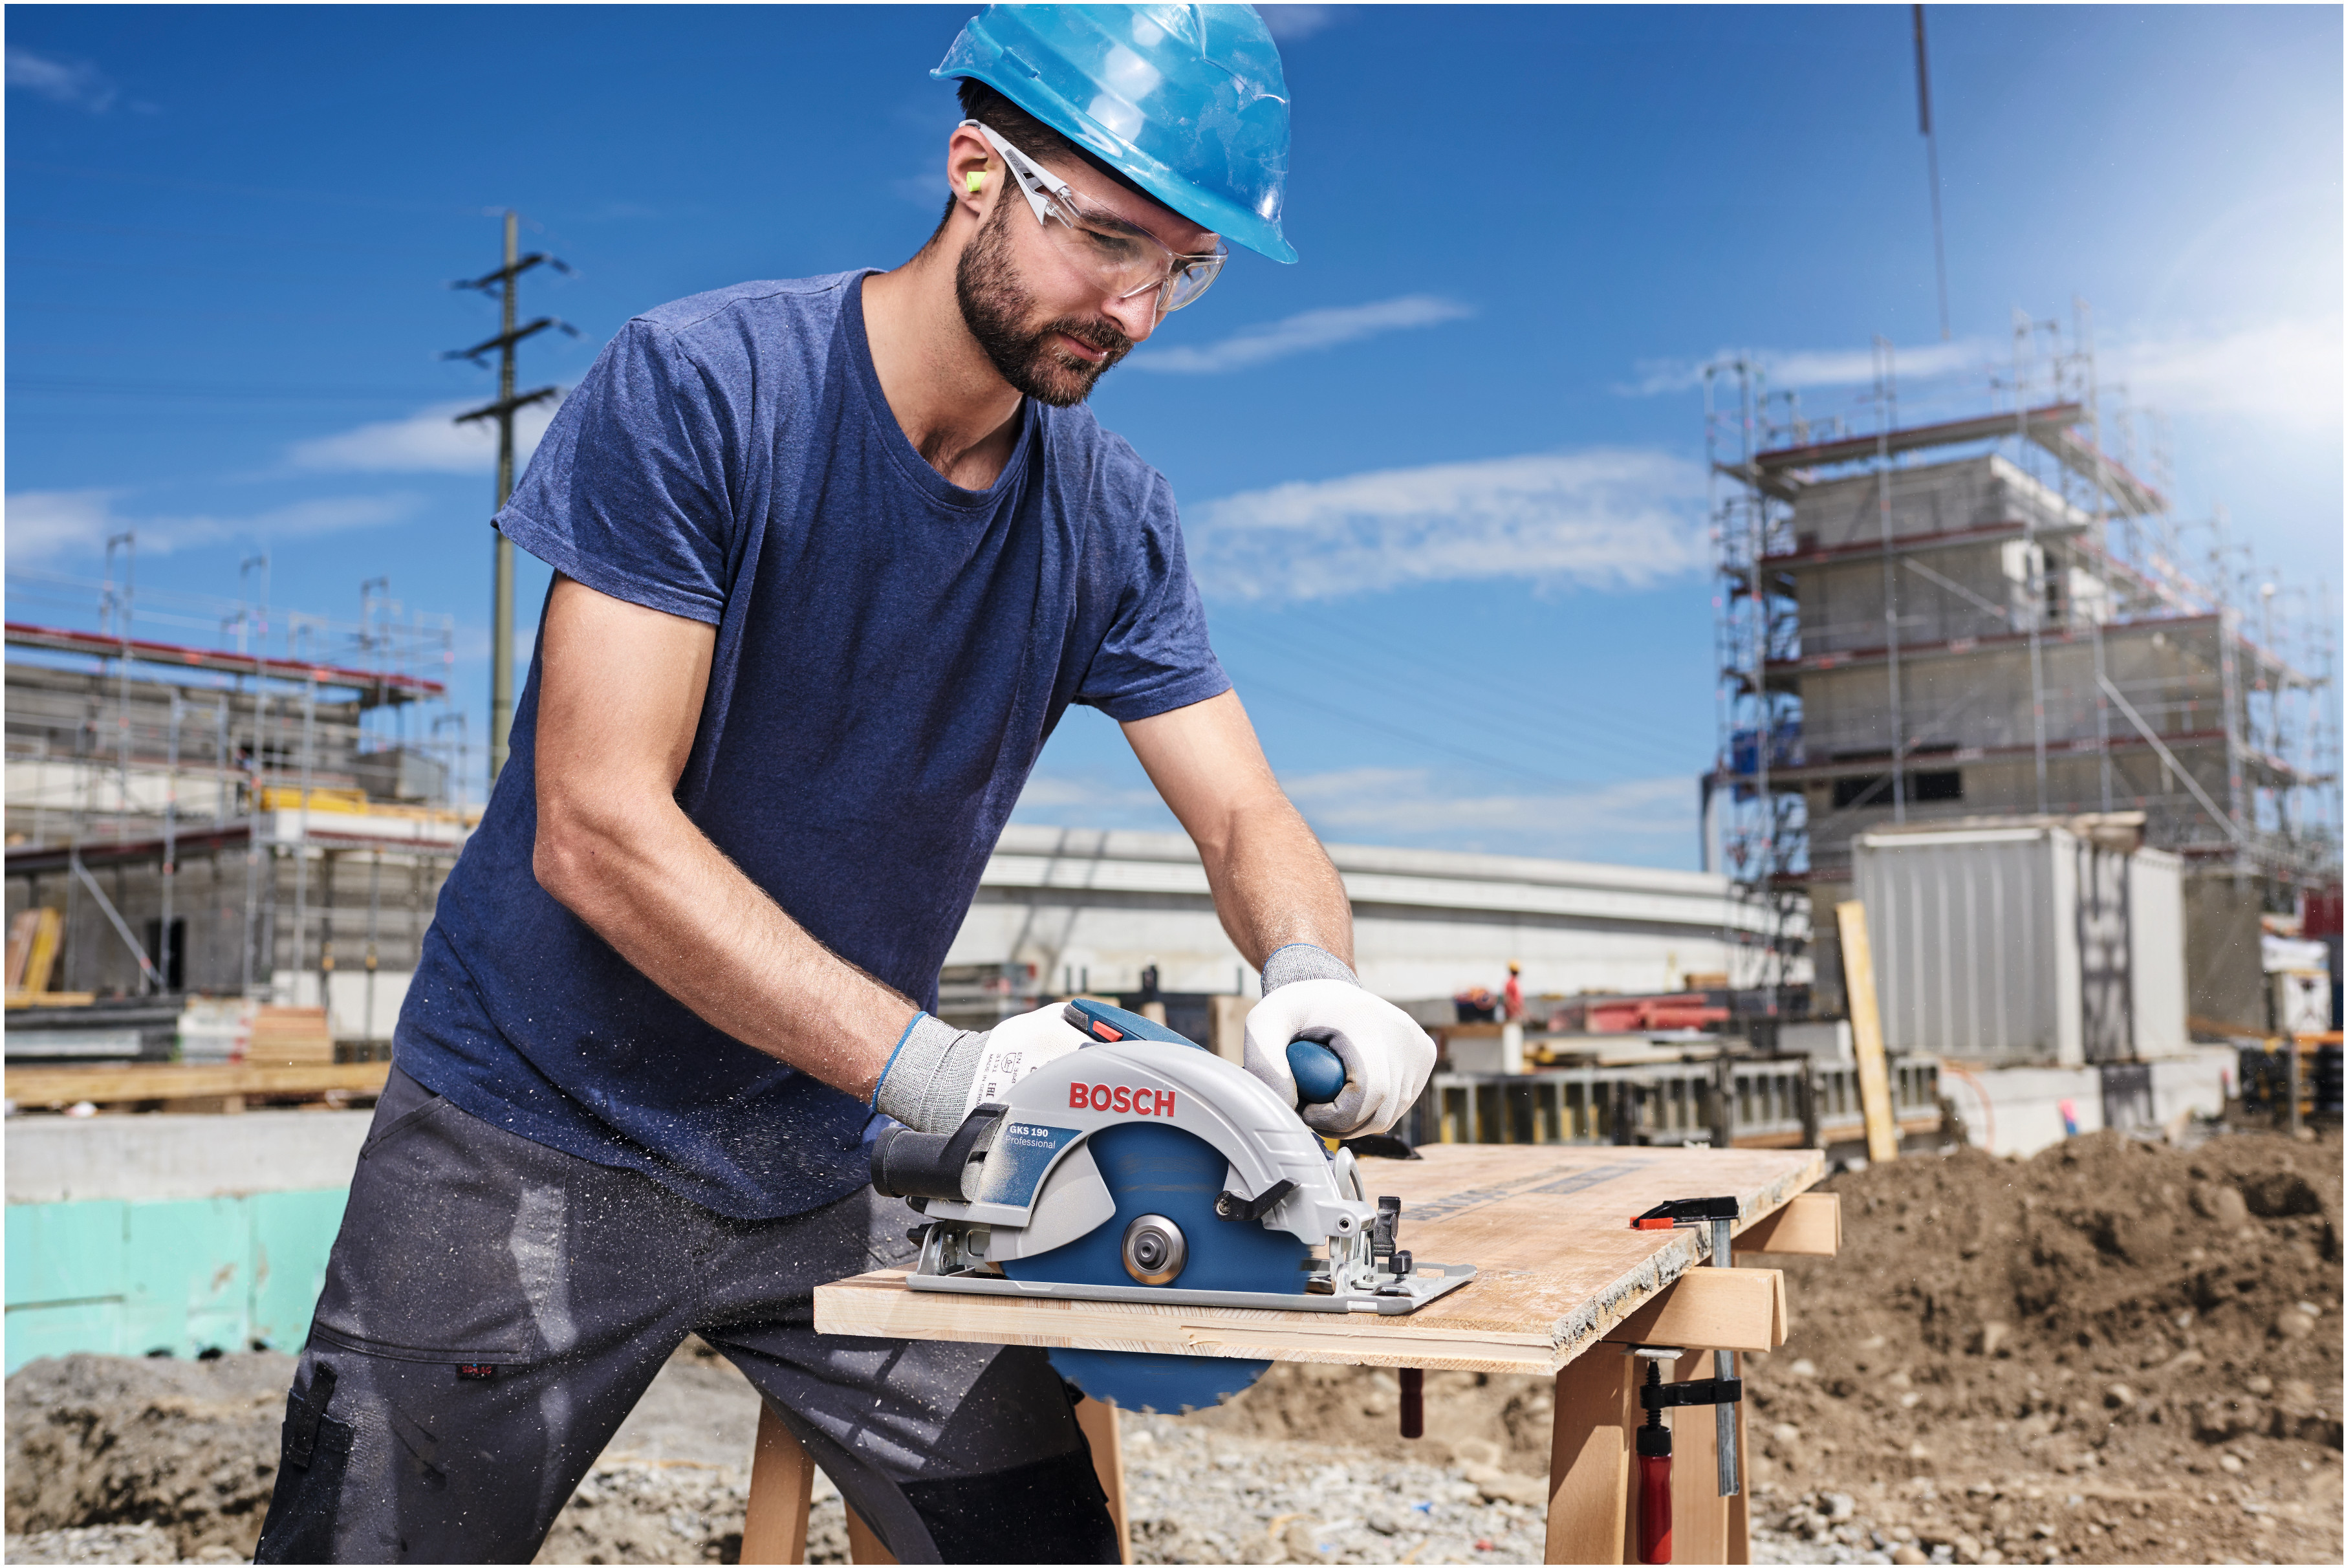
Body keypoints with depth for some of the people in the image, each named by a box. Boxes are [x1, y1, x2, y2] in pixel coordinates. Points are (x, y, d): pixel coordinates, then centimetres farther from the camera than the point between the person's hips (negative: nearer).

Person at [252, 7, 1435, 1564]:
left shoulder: (1114, 519, -3)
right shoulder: (697, 387, -18)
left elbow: (1248, 819, -2)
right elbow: (597, 831, -24)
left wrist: (1312, 978, -26)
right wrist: (937, 1065, -31)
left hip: (833, 1173, 4)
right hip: (535, 1142, -3)